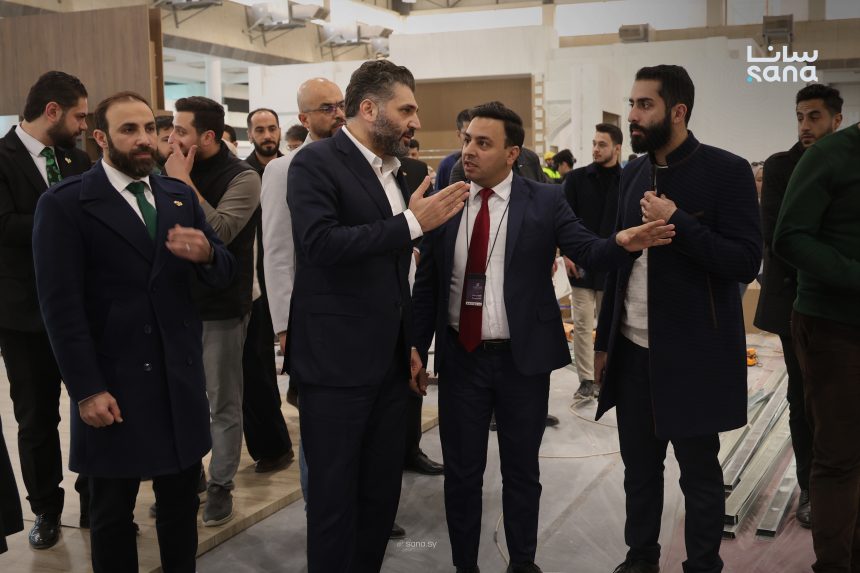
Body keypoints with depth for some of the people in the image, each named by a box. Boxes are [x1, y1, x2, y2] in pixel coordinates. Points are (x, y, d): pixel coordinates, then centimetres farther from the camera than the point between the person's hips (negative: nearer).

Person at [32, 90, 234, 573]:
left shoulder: (180, 196, 9)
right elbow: (61, 306, -11)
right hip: (114, 384, -4)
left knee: (182, 500, 16)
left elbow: (225, 273, 8)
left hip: (181, 378, 5)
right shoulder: (65, 204, -7)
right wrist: (86, 389, -16)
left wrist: (206, 253, -15)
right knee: (112, 510, 11)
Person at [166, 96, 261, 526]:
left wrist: (184, 182, -21)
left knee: (223, 403, 7)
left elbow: (218, 232, -26)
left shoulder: (242, 177, -12)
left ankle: (220, 486, 20)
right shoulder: (178, 173, 4)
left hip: (220, 308, -5)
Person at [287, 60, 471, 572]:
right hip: (337, 359, -7)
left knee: (384, 488, 15)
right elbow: (322, 243, -25)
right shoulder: (316, 162, -9)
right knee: (335, 492, 4)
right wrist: (411, 223, -23)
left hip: (391, 361, 8)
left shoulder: (393, 172, 14)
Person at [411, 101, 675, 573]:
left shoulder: (545, 202, -5)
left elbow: (589, 252, -14)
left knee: (522, 470, 14)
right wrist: (416, 344, 0)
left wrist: (622, 242, -35)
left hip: (522, 359, -1)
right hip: (460, 357, 2)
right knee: (461, 471, 13)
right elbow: (427, 282, 4)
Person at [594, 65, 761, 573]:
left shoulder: (727, 171, -10)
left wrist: (677, 223, -23)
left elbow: (747, 262, -15)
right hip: (633, 352, 5)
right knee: (639, 465, 15)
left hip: (694, 355, -5)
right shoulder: (633, 174, 8)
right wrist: (604, 342, 13)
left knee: (699, 473, 8)